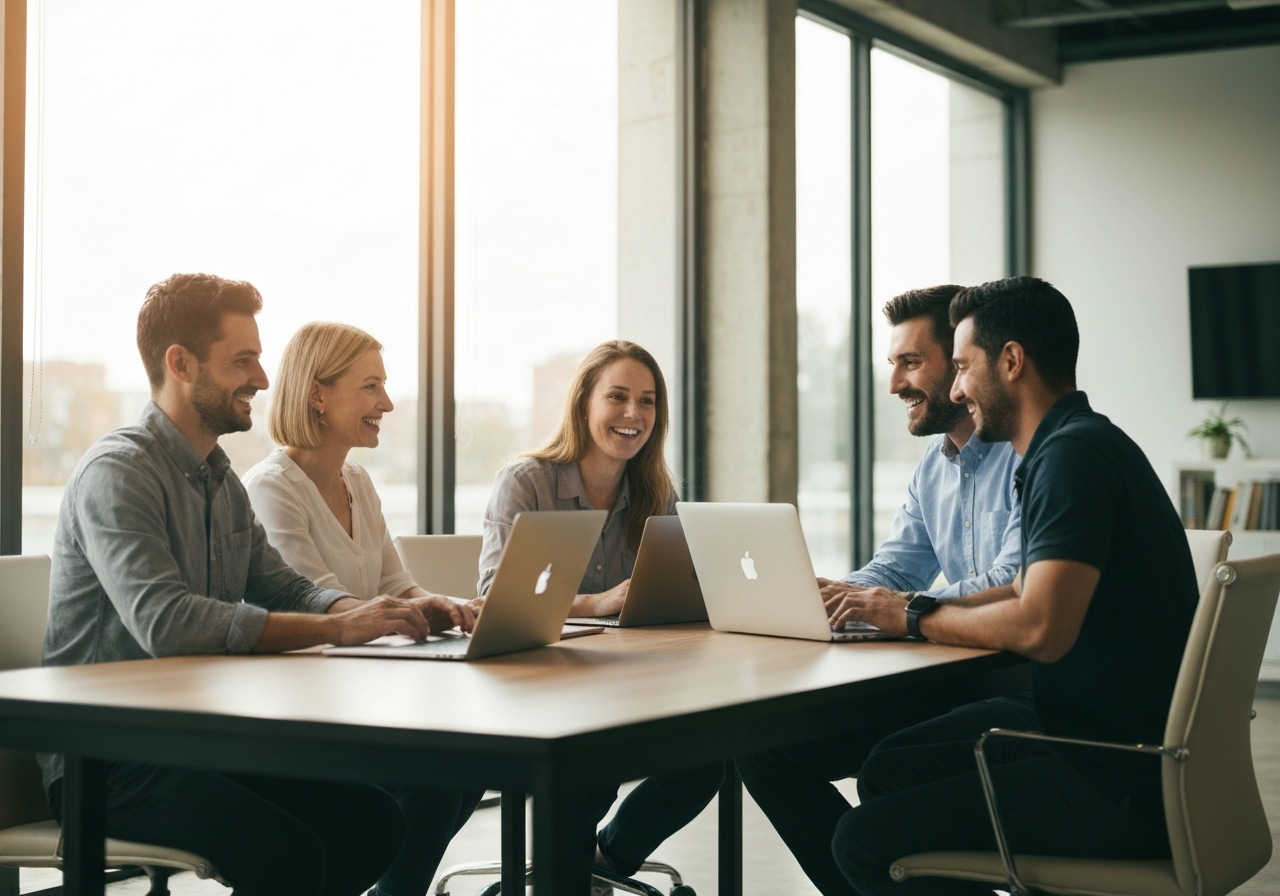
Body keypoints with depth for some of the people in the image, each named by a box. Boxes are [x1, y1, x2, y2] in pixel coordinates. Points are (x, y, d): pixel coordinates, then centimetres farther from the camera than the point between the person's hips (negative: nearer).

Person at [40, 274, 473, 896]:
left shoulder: (220, 479, 16)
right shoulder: (117, 472, -16)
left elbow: (283, 590, 14)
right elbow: (165, 623, -29)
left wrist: (385, 613, -7)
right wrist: (337, 627, -29)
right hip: (102, 757, -9)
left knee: (372, 820, -7)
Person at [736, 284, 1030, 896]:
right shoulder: (933, 466, 17)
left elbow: (1013, 589, -25)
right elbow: (893, 569, 14)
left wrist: (893, 605, -29)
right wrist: (825, 594, -6)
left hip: (1024, 688, -9)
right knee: (765, 749, 1)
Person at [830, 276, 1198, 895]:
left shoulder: (1074, 455, -19)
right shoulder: (1071, 447, 15)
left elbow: (1040, 629, -29)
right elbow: (1028, 591, 21)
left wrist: (917, 618, -12)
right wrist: (891, 608, 8)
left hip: (1121, 786, -11)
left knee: (865, 840, -13)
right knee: (888, 771, 18)